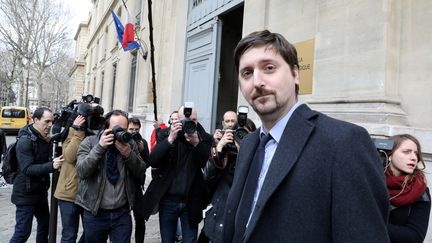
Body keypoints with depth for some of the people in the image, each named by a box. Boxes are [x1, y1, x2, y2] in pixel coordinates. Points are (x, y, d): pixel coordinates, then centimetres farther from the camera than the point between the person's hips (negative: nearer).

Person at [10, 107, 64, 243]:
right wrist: (51, 166, -38)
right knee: (22, 232, -2)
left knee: (45, 224, 19)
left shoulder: (45, 139, 8)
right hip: (26, 194, -8)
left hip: (40, 192, 8)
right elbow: (27, 169, -26)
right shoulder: (25, 141, -18)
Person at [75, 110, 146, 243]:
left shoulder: (130, 144, 3)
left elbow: (141, 173, -2)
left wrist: (129, 155, -18)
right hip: (95, 213, -1)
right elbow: (81, 172, -15)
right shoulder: (89, 142, -4)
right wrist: (99, 147, -23)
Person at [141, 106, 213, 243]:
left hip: (191, 201, 0)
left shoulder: (204, 138, -1)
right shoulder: (166, 135, -2)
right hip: (168, 200, 1)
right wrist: (170, 139, -22)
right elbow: (153, 162, -12)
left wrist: (197, 143, -24)